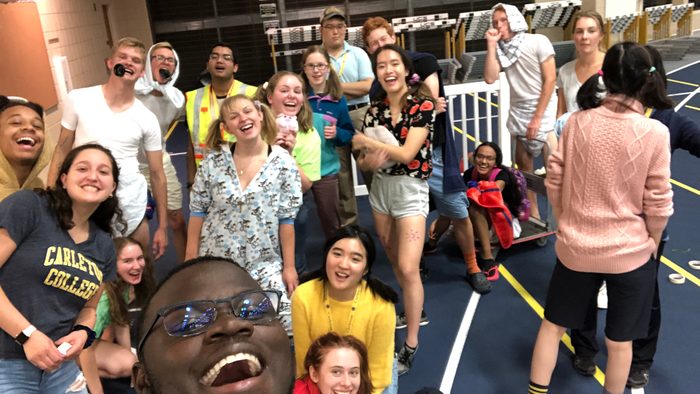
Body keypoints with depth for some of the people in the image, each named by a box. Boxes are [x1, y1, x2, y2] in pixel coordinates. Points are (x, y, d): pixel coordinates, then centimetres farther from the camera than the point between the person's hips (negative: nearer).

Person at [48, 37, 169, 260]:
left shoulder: (147, 119, -2)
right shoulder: (78, 100, -4)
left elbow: (157, 174, 3)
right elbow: (62, 151, 5)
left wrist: (162, 227, 4)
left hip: (131, 206, 1)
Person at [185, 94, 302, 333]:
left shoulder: (283, 162, -8)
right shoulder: (213, 161, -6)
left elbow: (286, 219, -5)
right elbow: (197, 212, 1)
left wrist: (289, 266, -4)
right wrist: (191, 258, 1)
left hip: (264, 264, -1)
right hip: (215, 261, 1)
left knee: (284, 325, -5)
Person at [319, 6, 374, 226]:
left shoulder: (358, 54, 6)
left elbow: (368, 86, -5)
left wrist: (336, 86, -9)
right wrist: (351, 91, -10)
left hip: (359, 115, 0)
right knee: (339, 171, 7)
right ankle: (347, 222, 18)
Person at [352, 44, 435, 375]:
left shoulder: (422, 104, -10)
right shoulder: (374, 109, 5)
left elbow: (407, 153, -21)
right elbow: (363, 161, 7)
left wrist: (364, 142, -12)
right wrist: (369, 160, -17)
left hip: (411, 190, -6)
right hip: (380, 189, 6)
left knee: (408, 268, -11)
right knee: (395, 263, 16)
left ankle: (411, 345, 2)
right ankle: (416, 312, 39)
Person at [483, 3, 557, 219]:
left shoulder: (538, 42, -9)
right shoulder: (501, 49, 3)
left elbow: (550, 79, -11)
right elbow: (490, 78, -11)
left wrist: (537, 117, -14)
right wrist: (491, 45, -12)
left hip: (543, 112, -5)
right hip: (518, 113, 6)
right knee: (523, 167, 11)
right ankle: (533, 216, 23)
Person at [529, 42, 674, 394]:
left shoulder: (577, 122, -10)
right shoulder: (655, 133, -15)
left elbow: (554, 182, -2)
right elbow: (658, 203, -9)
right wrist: (652, 242, 9)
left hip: (575, 246, 2)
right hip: (629, 251, -1)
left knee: (553, 324, 21)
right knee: (620, 341, 18)